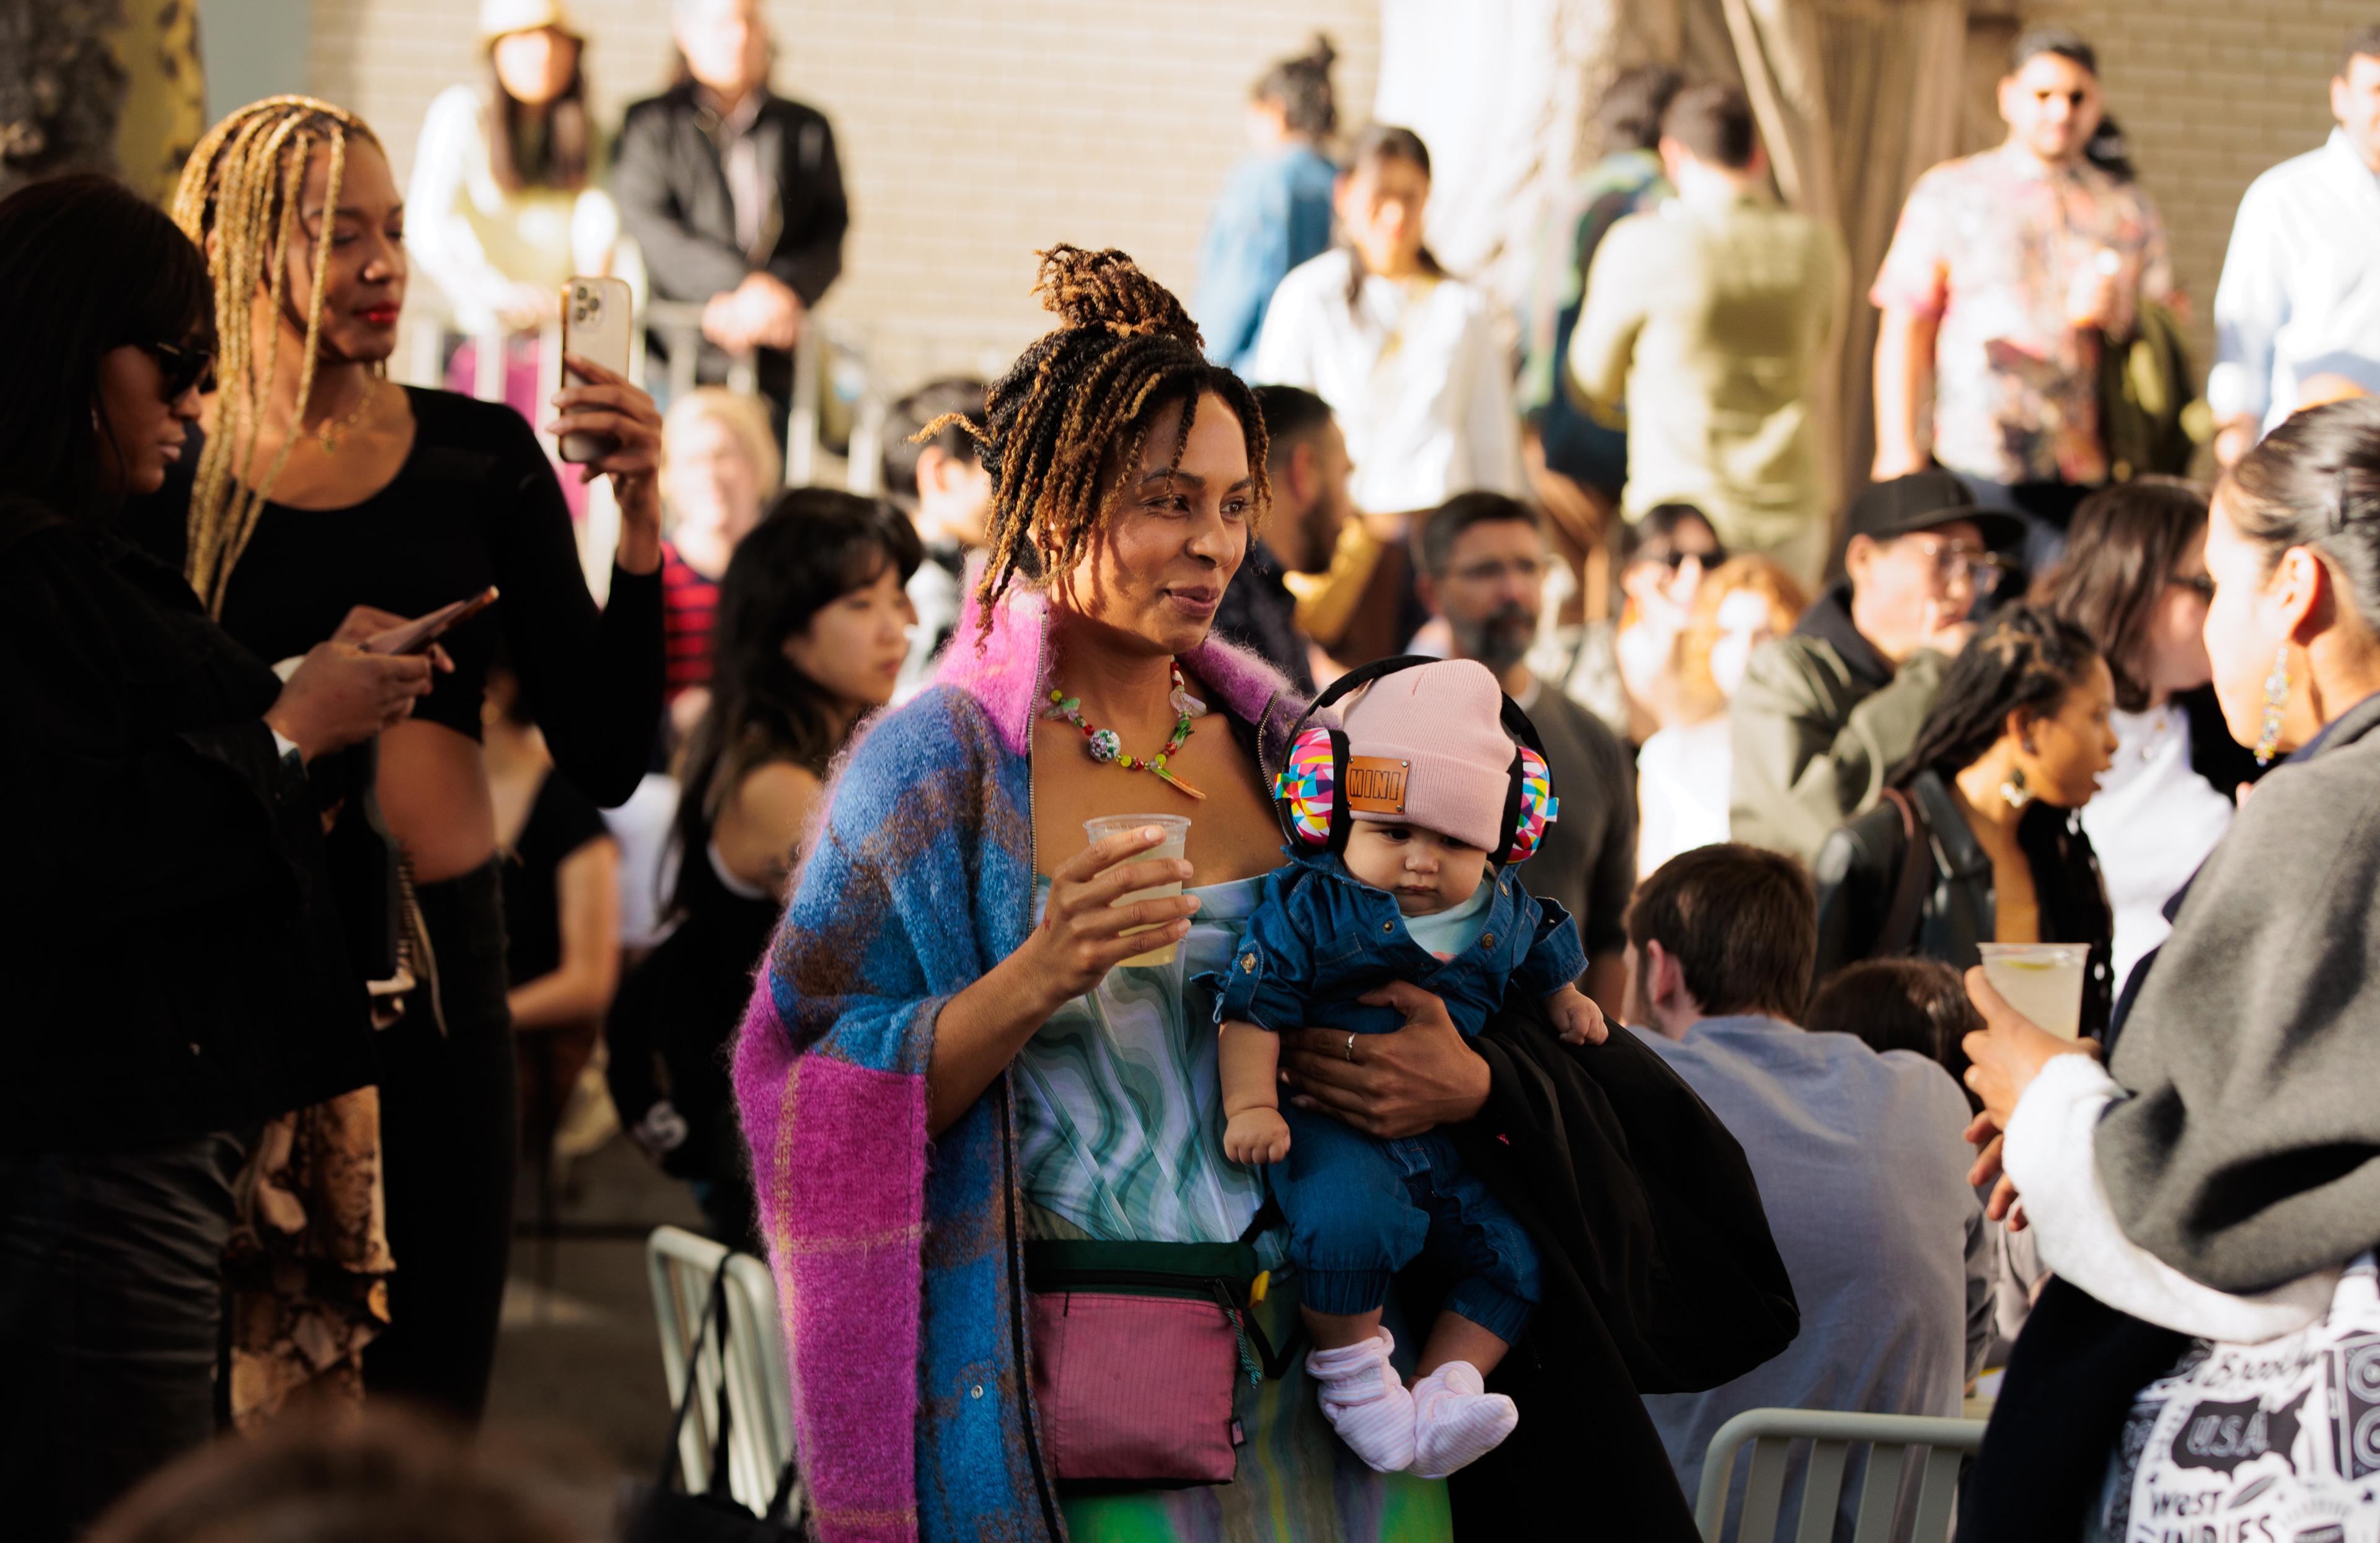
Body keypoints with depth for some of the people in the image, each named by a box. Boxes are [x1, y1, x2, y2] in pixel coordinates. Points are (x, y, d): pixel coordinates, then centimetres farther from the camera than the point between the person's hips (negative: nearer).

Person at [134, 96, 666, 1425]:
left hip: (443, 970, 2)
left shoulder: (482, 456, 7)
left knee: (428, 1411, 4)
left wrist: (639, 520, -4)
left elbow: (606, 762, 4)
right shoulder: (168, 477, -1)